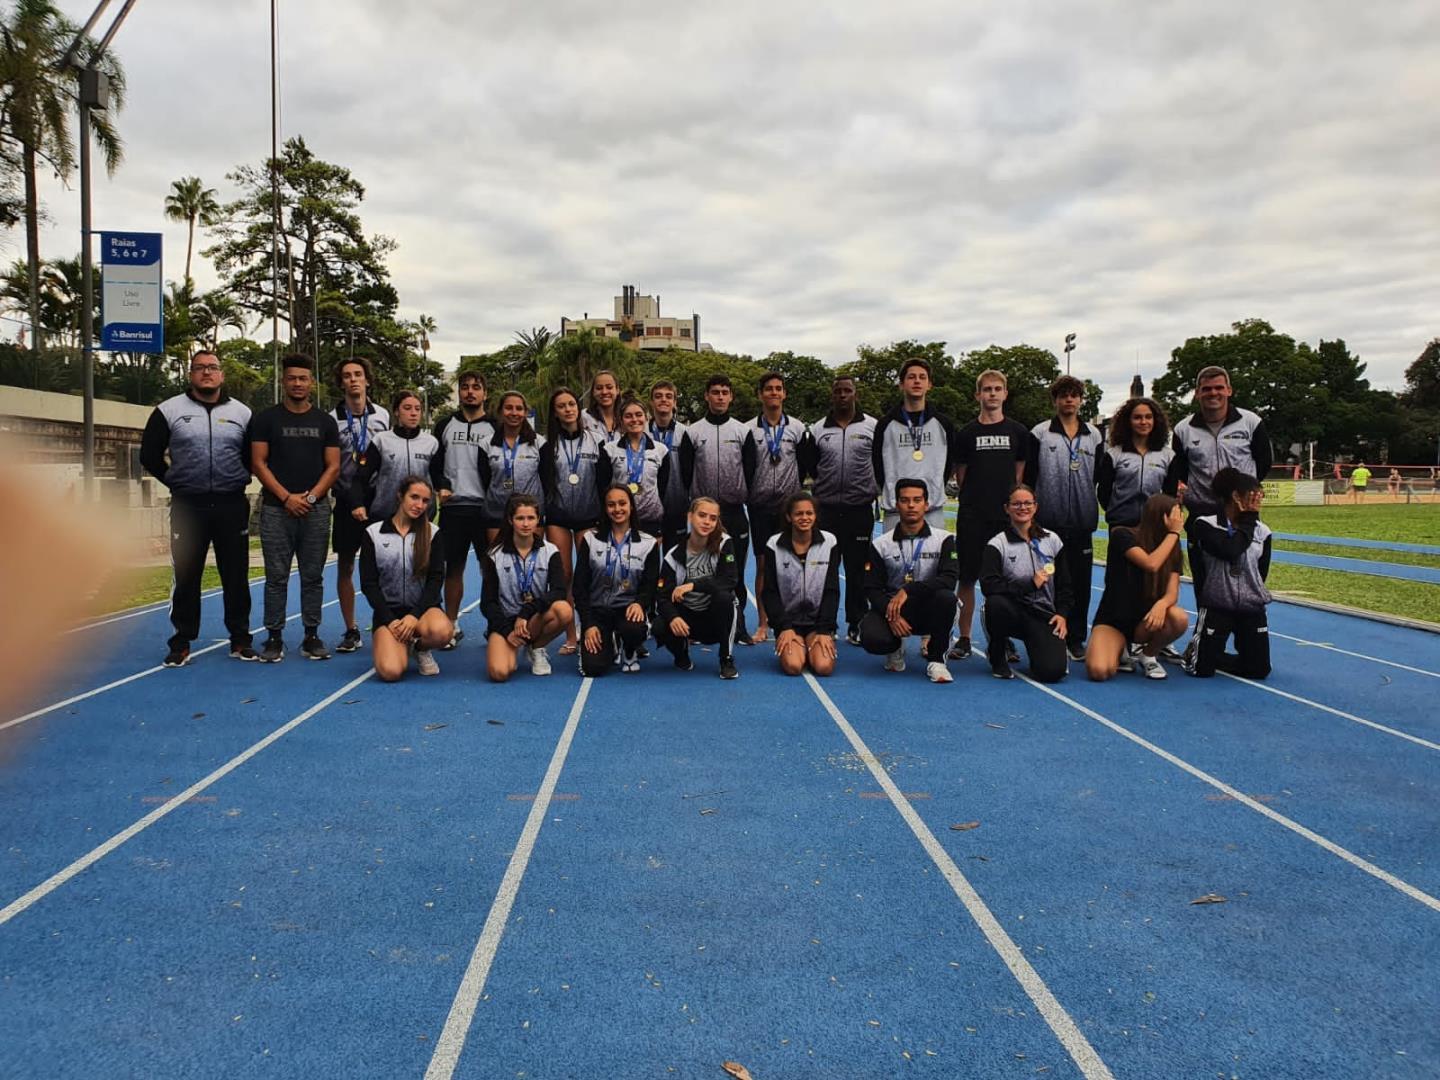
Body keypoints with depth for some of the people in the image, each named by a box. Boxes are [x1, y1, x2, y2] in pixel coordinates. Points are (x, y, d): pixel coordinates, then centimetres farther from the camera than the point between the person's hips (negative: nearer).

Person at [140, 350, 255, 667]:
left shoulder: (242, 413, 7)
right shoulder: (169, 411, 4)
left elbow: (255, 456, 16)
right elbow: (149, 455, 7)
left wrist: (238, 481, 8)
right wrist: (175, 482, 6)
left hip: (232, 506, 1)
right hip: (188, 507, -1)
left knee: (236, 577, 5)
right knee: (186, 577, 4)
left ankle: (240, 640, 15)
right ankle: (181, 643, 13)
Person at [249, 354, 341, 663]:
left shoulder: (325, 422, 10)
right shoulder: (266, 419, 5)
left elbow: (333, 466, 6)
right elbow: (258, 463, 0)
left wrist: (310, 497, -7)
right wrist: (286, 498, -10)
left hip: (316, 510, 2)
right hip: (276, 510, -1)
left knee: (313, 576, 5)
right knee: (276, 576, 0)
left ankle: (311, 637, 11)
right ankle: (274, 638, 7)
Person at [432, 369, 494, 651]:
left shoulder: (494, 428, 6)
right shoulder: (445, 426, 11)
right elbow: (433, 463, 13)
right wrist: (440, 487, -4)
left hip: (486, 508, -1)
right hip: (453, 507, 2)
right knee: (453, 567, 6)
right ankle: (452, 626, 16)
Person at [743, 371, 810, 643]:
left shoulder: (798, 429, 4)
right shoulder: (749, 430, 2)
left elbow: (805, 466, 7)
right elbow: (744, 468, 2)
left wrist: (797, 495, 3)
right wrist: (748, 497, -3)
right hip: (760, 507, 0)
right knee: (762, 563, 2)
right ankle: (763, 624, 8)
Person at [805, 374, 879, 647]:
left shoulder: (872, 427, 2)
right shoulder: (817, 429, 6)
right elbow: (809, 465, 14)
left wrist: (876, 489, 4)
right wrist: (827, 483, 9)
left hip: (861, 509, -1)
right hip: (826, 509, 1)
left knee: (858, 570, 5)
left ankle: (856, 625, 15)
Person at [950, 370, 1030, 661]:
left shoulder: (1018, 432, 7)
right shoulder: (966, 433, 5)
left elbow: (1020, 474, 11)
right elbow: (960, 476, 9)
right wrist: (977, 496, 4)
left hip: (1007, 516, 1)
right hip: (972, 517, 0)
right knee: (967, 577, 1)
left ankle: (1004, 639, 13)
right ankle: (964, 639, 10)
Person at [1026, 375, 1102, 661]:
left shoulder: (1094, 435, 10)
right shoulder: (1039, 433, 1)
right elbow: (1028, 476, 1)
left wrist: (1101, 512, 10)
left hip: (1082, 522, 3)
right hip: (1048, 522, -3)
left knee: (1081, 582, 5)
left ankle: (1076, 639, 15)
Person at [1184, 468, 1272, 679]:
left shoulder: (1262, 531, 4)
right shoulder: (1206, 525, -9)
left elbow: (1261, 573, 11)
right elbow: (1229, 551, -25)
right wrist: (1247, 521, -14)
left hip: (1252, 608, 4)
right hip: (1216, 606, -4)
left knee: (1259, 670, 2)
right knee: (1202, 669, -6)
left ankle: (1211, 654, 27)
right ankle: (1196, 649, 29)